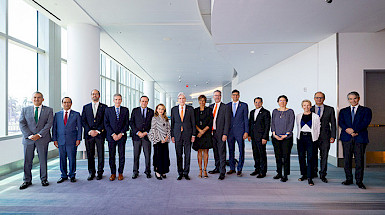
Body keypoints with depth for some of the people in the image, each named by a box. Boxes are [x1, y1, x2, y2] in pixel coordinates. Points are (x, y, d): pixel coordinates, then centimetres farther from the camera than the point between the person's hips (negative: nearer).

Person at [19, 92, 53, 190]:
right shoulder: (25, 110, 10)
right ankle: (27, 181, 19)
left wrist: (39, 135, -14)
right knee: (27, 161, 5)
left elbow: (49, 124, -4)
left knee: (43, 160, 5)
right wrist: (29, 135, -11)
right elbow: (22, 124, 2)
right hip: (28, 139, 2)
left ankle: (44, 179, 18)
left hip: (42, 139, -1)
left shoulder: (48, 110, 5)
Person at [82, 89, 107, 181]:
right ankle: (91, 172, 17)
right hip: (88, 134, 2)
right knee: (90, 155, 6)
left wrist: (98, 131, -10)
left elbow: (105, 121, -1)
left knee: (100, 154, 3)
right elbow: (83, 121, 6)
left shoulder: (104, 107, 6)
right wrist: (90, 131, -7)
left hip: (100, 134, -2)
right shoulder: (86, 107, 13)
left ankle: (100, 172, 13)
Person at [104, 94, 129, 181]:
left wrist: (121, 134, -8)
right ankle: (113, 173, 15)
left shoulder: (125, 110, 7)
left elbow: (127, 123, 4)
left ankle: (120, 173, 15)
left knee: (122, 155, 3)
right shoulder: (108, 110, 6)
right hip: (111, 136, 0)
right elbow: (106, 124, 0)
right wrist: (113, 134, -9)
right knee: (111, 155, 3)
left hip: (122, 136, 0)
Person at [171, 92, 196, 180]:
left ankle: (186, 173, 16)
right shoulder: (174, 109, 7)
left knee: (187, 154, 4)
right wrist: (172, 135, 3)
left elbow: (193, 122, 4)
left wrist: (193, 135, -1)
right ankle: (180, 173, 18)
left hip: (187, 134, -1)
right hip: (177, 134, 1)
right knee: (179, 155, 6)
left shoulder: (190, 109, 4)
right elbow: (172, 123, 8)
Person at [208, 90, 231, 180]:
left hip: (220, 133, -5)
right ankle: (217, 168, 28)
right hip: (212, 132, 5)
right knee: (215, 152, 15)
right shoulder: (210, 107, 12)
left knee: (222, 153, -3)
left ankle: (222, 172, 5)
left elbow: (227, 122, -8)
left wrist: (225, 134, -14)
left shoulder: (225, 107, -4)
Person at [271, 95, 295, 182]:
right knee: (278, 156, 8)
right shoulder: (275, 111, 10)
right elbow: (273, 123, 7)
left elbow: (291, 124, -4)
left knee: (286, 156, -2)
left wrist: (286, 135, -11)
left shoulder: (290, 111, 1)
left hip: (287, 138, -3)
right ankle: (279, 173, 19)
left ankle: (285, 175, 7)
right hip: (276, 137, 3)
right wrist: (274, 134, -4)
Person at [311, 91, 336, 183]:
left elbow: (333, 124, 5)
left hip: (325, 137, 0)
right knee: (313, 156, 8)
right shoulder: (310, 110, 5)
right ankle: (314, 173, 24)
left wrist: (333, 136, -2)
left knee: (324, 156, 4)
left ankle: (323, 175, 17)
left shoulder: (330, 109, 5)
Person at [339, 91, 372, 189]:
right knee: (347, 159, 3)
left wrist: (354, 131, -14)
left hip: (360, 138, -2)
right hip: (347, 138, 2)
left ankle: (359, 181, 9)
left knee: (359, 160, -1)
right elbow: (340, 122, 4)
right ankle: (349, 179, 15)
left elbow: (365, 122, -5)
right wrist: (347, 129, -15)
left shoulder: (366, 110, 10)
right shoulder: (343, 111, 16)